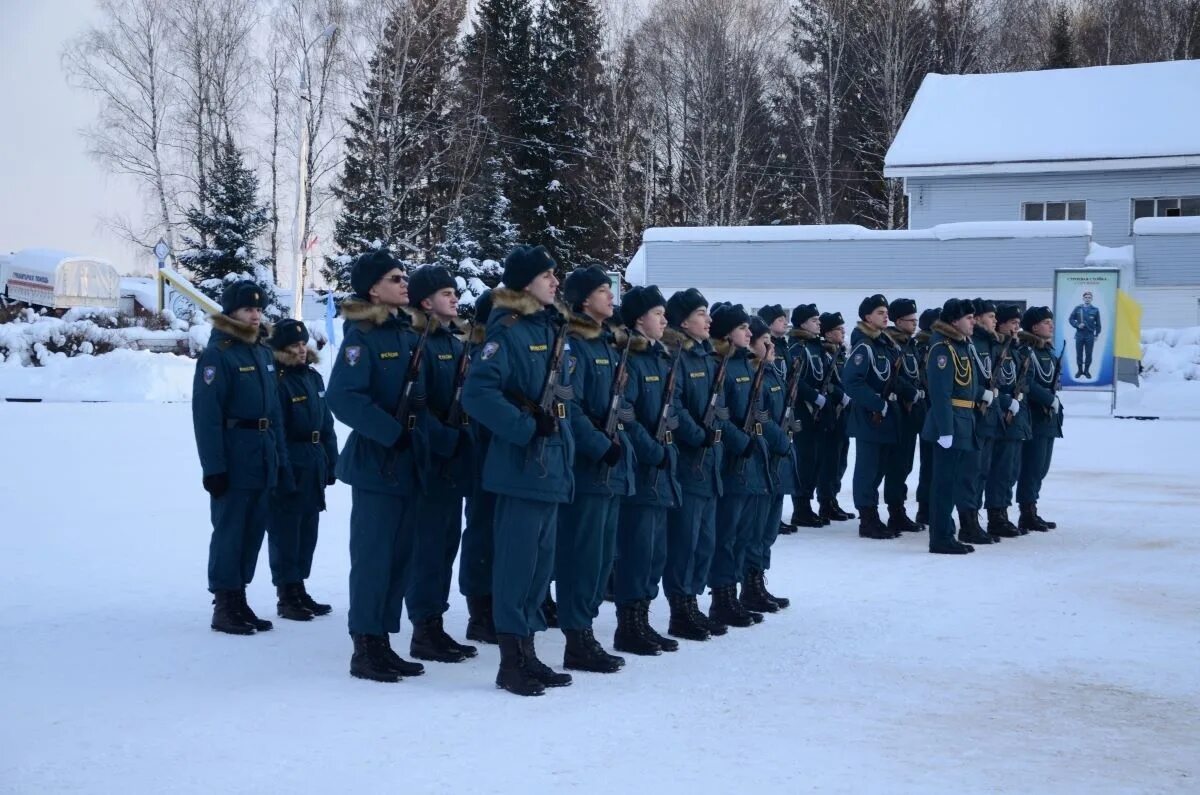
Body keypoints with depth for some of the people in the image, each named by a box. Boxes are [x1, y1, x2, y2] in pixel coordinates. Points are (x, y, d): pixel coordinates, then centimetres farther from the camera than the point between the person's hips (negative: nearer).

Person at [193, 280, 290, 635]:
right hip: (234, 457, -8)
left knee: (253, 530, 11)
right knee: (229, 531, -3)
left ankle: (239, 601, 20)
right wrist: (214, 467, -20)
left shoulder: (264, 353, 14)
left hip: (263, 459, 8)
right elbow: (206, 415, -15)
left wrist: (282, 459, 12)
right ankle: (223, 606, 4)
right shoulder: (217, 354, -10)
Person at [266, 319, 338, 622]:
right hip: (288, 468, -8)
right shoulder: (277, 381, -11)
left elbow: (326, 424, 17)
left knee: (308, 530, 13)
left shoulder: (313, 378, 12)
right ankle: (286, 596, 6)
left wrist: (331, 463, 13)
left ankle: (299, 589, 23)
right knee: (286, 530, -1)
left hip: (314, 468, 8)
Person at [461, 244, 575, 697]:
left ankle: (528, 654, 21)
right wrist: (526, 427, -21)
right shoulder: (508, 331, -11)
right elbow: (478, 394, -22)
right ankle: (511, 663, 2)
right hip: (521, 467, -9)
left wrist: (565, 452, 16)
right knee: (517, 561, -5)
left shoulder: (553, 331, 15)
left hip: (552, 468, 9)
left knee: (541, 562, 12)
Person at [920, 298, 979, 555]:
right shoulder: (943, 348, -15)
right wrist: (945, 429, -24)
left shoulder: (961, 345, 16)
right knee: (945, 481, -5)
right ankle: (941, 538, 0)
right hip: (950, 423, -10)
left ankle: (944, 534, 21)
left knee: (953, 481, 14)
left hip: (963, 423, 10)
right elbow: (940, 393, -21)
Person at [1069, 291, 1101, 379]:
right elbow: (1071, 319, 5)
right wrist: (1077, 325, -11)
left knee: (1088, 354, 3)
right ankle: (1079, 370, 18)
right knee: (1079, 353, 6)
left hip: (1090, 335, 0)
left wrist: (1097, 334, 4)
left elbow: (1098, 323, 7)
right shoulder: (1077, 308, 3)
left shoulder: (1095, 310, 2)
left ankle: (1086, 370, 15)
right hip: (1079, 334, 0)